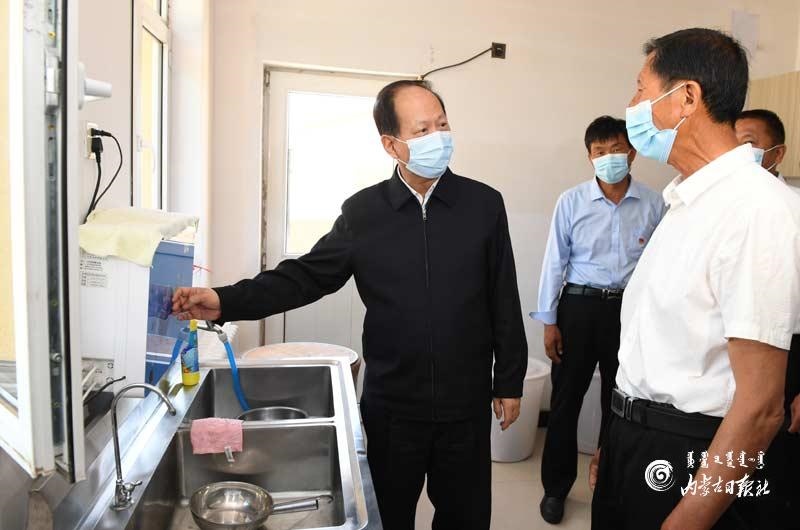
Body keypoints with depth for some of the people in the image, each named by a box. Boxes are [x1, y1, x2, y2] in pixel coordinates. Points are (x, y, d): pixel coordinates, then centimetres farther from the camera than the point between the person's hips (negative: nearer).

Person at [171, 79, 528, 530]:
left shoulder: (484, 204, -5)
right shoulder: (363, 212, -4)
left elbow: (504, 302, 0)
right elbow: (306, 276, -4)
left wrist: (510, 382, 3)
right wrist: (227, 302, -17)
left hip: (465, 404, 0)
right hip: (391, 406, 1)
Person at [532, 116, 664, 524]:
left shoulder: (653, 204, 0)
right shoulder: (571, 202, -3)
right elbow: (555, 262, -2)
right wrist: (548, 321, -4)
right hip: (580, 306, -1)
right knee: (566, 399, 7)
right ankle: (556, 486, 24)